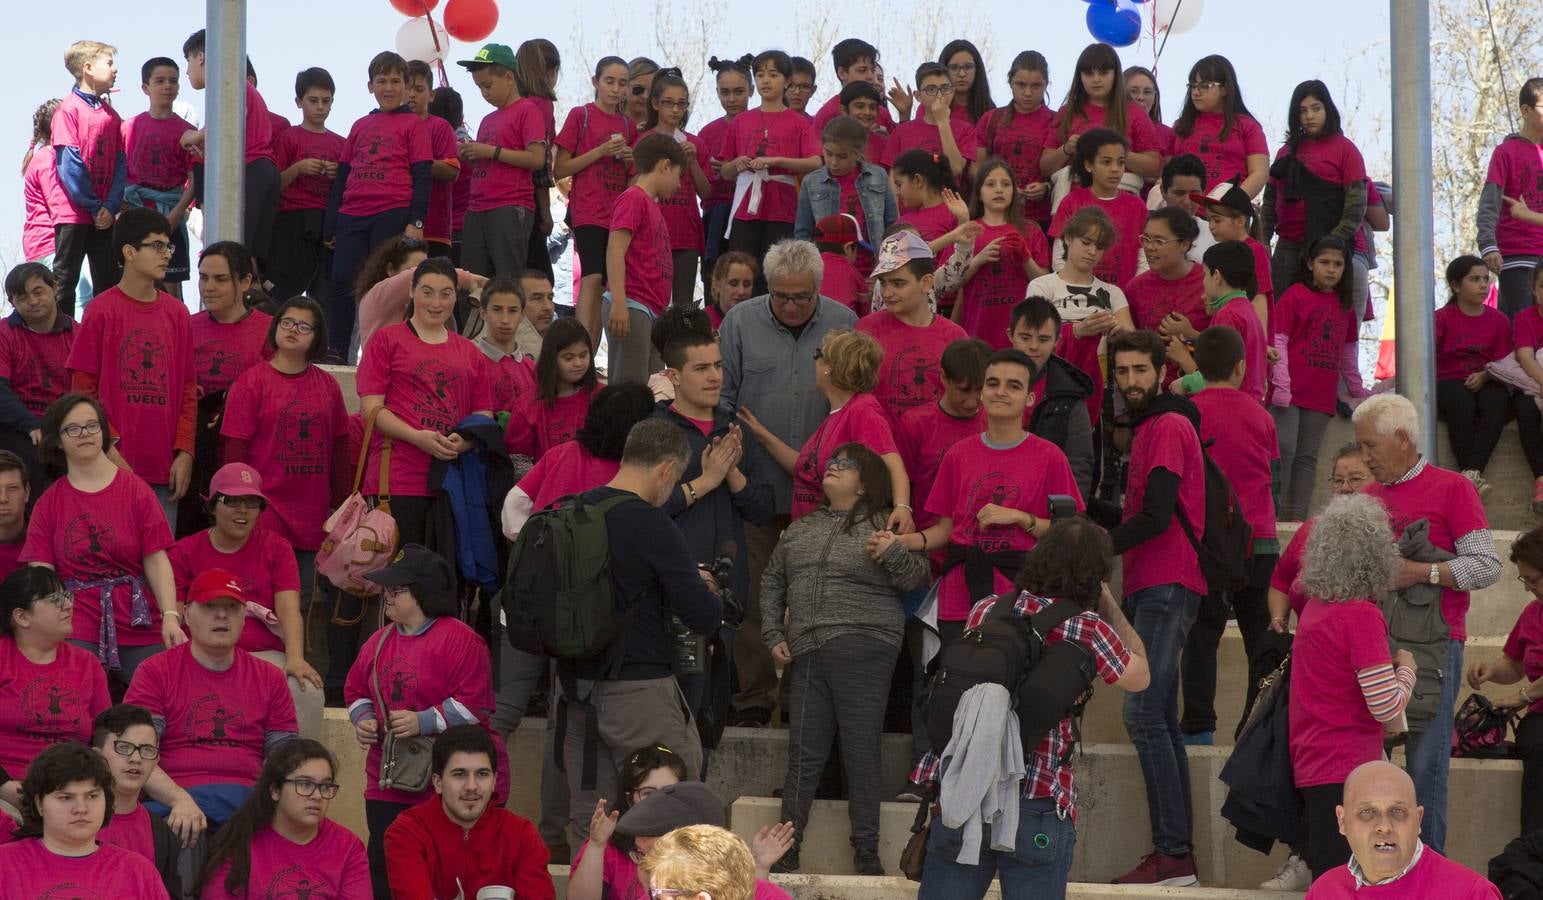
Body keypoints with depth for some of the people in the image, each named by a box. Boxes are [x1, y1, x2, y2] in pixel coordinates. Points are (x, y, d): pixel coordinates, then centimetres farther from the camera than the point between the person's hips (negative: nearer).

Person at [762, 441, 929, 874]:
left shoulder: (881, 525, 2)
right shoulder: (801, 529, 18)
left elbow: (919, 577, -3)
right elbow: (772, 582, 25)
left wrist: (892, 554, -22)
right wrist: (773, 635, 16)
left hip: (863, 648, -5)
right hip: (807, 654, 5)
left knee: (861, 750, -4)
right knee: (804, 752, 7)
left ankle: (866, 851, 2)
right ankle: (787, 847, 11)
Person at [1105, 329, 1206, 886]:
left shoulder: (1167, 427, -9)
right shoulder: (1150, 428, 22)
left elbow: (1156, 517, -18)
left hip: (1167, 585, -11)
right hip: (1150, 585, 11)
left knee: (1144, 713, -15)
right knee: (1160, 718, 9)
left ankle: (1173, 853, -17)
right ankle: (1177, 852, 11)